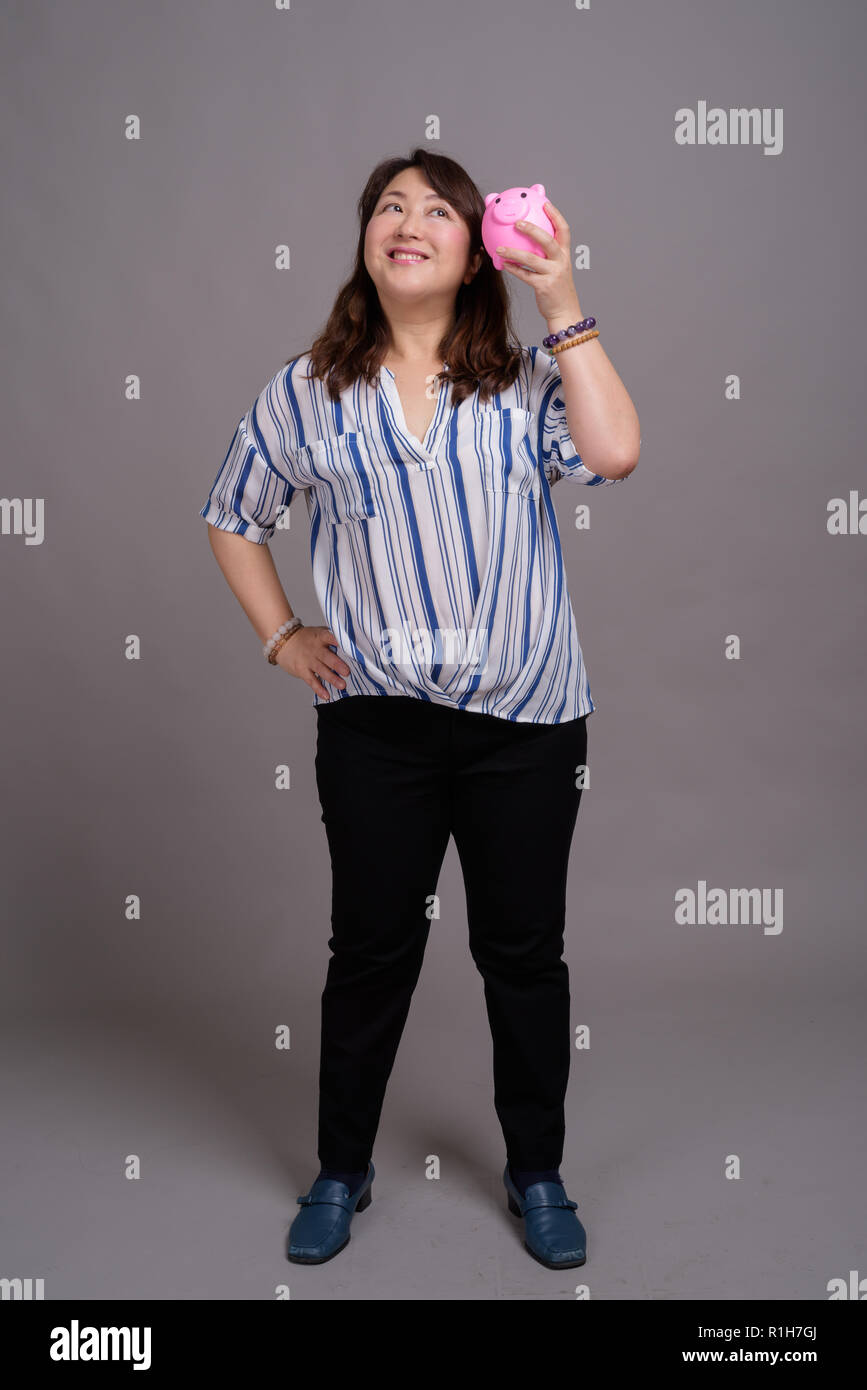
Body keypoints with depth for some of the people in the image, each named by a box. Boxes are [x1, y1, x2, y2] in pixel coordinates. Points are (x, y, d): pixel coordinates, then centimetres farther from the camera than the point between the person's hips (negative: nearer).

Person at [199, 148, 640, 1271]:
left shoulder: (523, 379, 1)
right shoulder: (308, 392, 4)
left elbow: (614, 455, -17)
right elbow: (233, 516, 15)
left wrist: (562, 304, -15)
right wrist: (280, 637, 6)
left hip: (525, 721, 0)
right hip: (376, 723, 1)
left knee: (524, 954, 11)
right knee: (370, 950, 11)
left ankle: (536, 1173, 32)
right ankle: (342, 1170, 32)